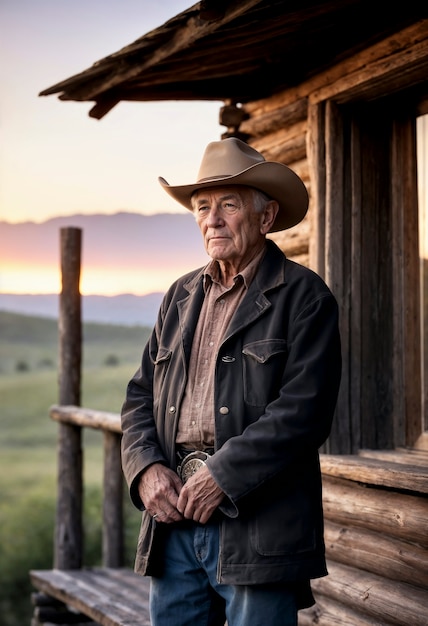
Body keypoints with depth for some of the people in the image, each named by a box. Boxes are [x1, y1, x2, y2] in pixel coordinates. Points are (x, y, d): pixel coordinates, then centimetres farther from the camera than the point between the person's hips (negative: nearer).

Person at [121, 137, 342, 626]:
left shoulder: (304, 297, -3)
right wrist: (147, 469, -3)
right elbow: (140, 396, 15)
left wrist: (222, 478, -16)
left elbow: (304, 410, -13)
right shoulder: (181, 296, 16)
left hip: (258, 527, -5)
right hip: (174, 520, 6)